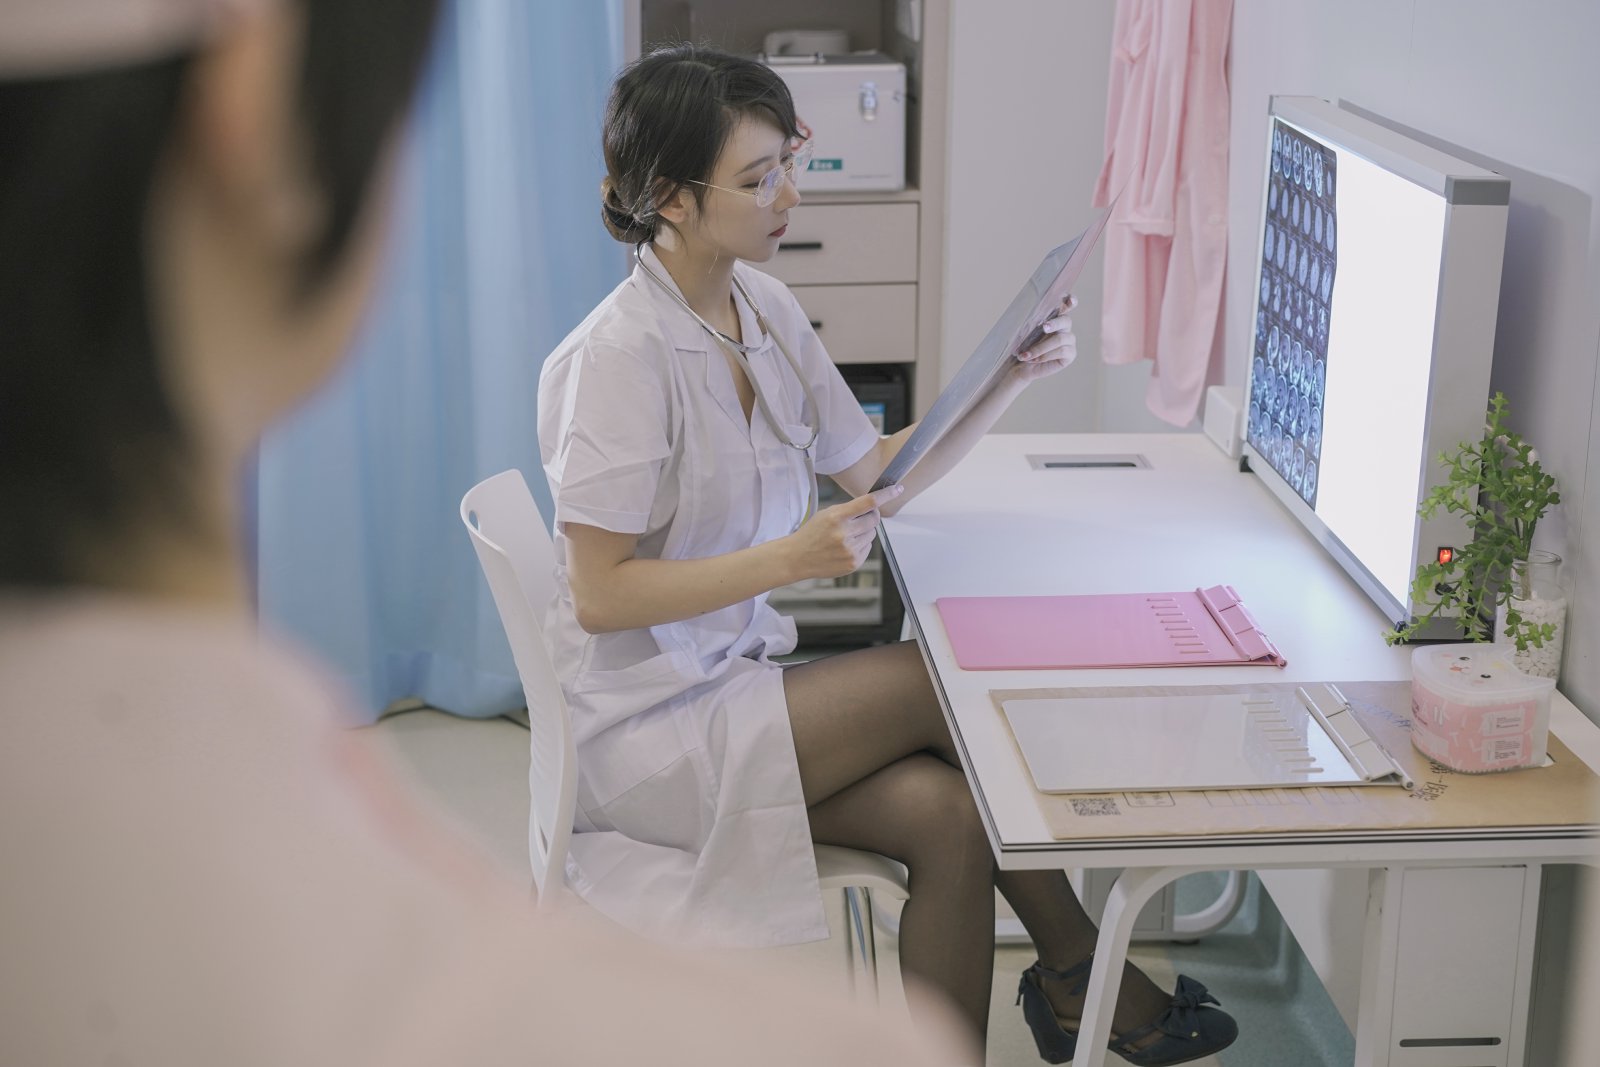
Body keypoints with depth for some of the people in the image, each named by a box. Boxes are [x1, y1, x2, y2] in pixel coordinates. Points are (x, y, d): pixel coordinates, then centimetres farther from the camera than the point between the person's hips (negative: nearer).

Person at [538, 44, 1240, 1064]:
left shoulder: (763, 306, 4)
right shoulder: (620, 357, -21)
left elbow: (875, 471, 10)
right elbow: (600, 595, -22)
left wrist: (1012, 378, -2)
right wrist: (792, 557, -29)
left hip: (732, 678, 7)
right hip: (642, 726, -7)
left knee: (946, 811, -16)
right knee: (951, 682, -13)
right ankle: (1078, 970, 7)